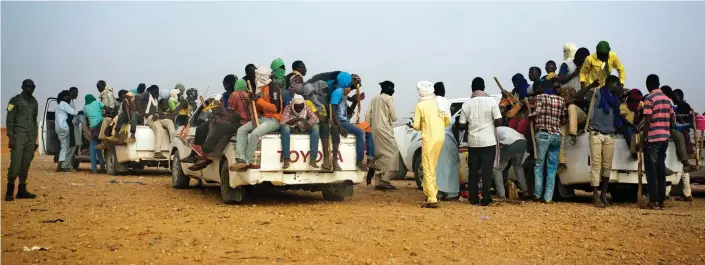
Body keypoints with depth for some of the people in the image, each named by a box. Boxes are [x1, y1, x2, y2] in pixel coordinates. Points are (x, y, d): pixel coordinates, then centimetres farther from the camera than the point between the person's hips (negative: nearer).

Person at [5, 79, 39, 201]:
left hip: (31, 137, 5)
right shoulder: (15, 100, -1)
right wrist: (11, 136, -13)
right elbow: (10, 120, -4)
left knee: (26, 164, 4)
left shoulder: (34, 102, 16)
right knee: (15, 164, -10)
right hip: (19, 136, -5)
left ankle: (22, 190, 8)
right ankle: (10, 190, -2)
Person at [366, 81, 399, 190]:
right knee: (392, 152, -5)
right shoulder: (388, 98, -3)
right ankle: (385, 180, -14)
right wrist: (392, 119, 15)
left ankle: (378, 182, 9)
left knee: (379, 154, 11)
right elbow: (394, 117, -6)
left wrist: (370, 126, 17)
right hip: (384, 129, -8)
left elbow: (367, 116, 12)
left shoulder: (374, 99, 17)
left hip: (374, 129, 8)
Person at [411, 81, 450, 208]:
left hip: (429, 139, -6)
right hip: (440, 137, 6)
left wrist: (413, 125, 13)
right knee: (432, 167, 20)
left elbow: (417, 126, -9)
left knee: (428, 169, -1)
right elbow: (448, 121, 7)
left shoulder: (420, 106, -8)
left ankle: (432, 199, -5)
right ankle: (432, 192, 27)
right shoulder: (439, 103, 6)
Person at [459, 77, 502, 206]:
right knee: (487, 171, 2)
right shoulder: (491, 101, -8)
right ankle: (485, 199, 2)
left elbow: (462, 125, 1)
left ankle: (473, 198, 12)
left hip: (472, 142, 2)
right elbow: (499, 121, -9)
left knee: (473, 171, 10)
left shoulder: (466, 104, -1)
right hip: (488, 141, -2)